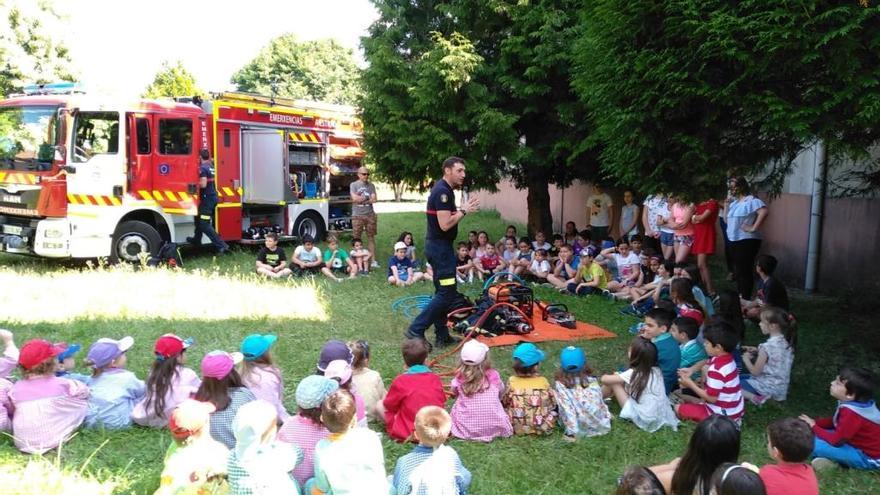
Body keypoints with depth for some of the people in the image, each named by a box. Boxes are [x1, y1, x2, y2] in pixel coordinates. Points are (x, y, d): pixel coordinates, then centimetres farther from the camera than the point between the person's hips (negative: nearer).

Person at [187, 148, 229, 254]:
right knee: (199, 218, 26)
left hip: (207, 198, -9)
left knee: (204, 225, -7)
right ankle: (196, 240, 40)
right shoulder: (211, 166, 10)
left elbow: (203, 184, -23)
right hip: (213, 197, 9)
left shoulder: (203, 168, -15)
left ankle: (221, 245, -14)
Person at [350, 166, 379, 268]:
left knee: (371, 237, 5)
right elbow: (354, 198, -11)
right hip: (357, 215, -2)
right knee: (357, 239, 0)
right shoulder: (353, 185, 3)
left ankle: (373, 261, 8)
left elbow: (373, 199, -2)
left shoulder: (371, 185, 10)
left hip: (370, 215, 3)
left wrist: (360, 198, -7)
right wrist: (367, 198, -3)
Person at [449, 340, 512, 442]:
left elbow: (453, 393, 11)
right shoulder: (493, 375, -9)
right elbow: (501, 393, 9)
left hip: (465, 429, -1)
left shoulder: (460, 377, -9)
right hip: (494, 428, 1)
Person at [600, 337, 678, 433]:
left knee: (613, 383, 0)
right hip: (661, 417, 6)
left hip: (643, 419, -6)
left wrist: (604, 377, 15)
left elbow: (604, 379, -8)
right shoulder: (656, 370, 2)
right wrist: (620, 376, 20)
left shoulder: (633, 373, -14)